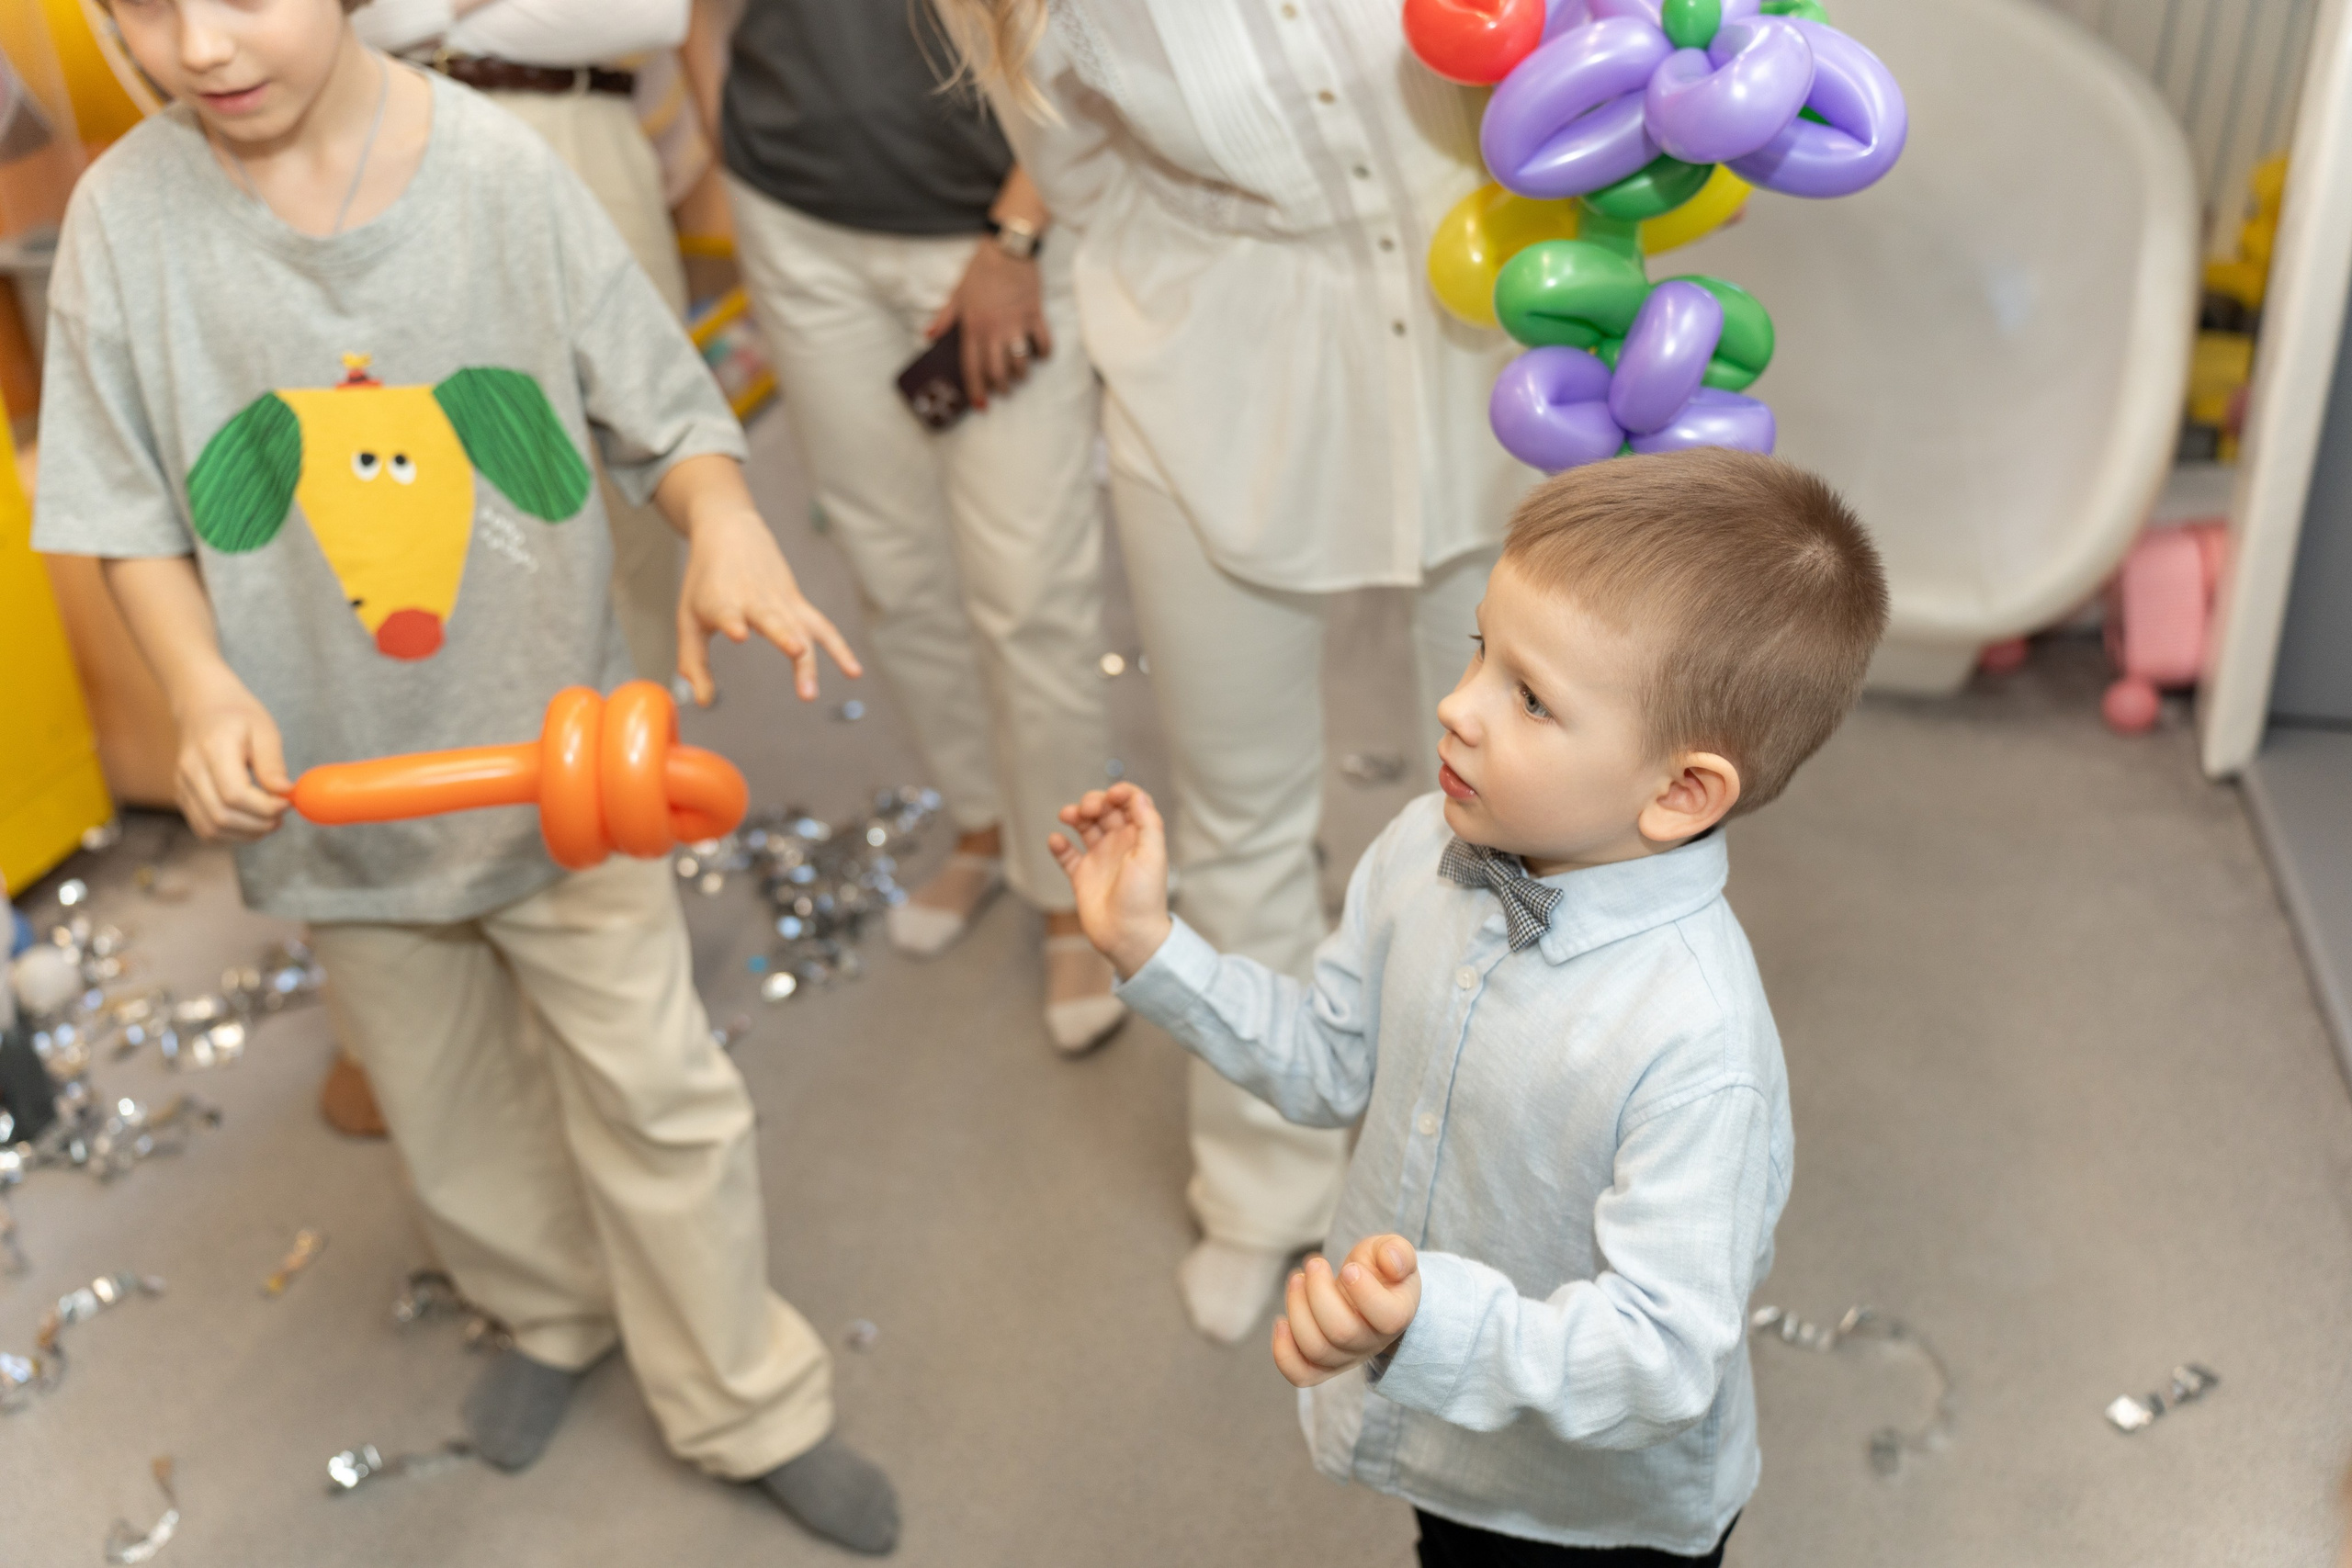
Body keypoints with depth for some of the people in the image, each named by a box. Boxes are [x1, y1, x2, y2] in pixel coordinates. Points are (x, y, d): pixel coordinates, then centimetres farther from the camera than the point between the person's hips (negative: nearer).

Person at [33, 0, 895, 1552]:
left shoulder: (502, 167, -15)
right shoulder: (126, 219, -11)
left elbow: (660, 407, -8)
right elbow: (133, 510, -2)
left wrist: (724, 522, -29)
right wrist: (204, 684, -19)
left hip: (558, 761, -2)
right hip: (339, 781, 2)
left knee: (654, 1093, 9)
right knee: (452, 1102, 21)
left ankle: (746, 1407, 31)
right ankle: (555, 1313, 51)